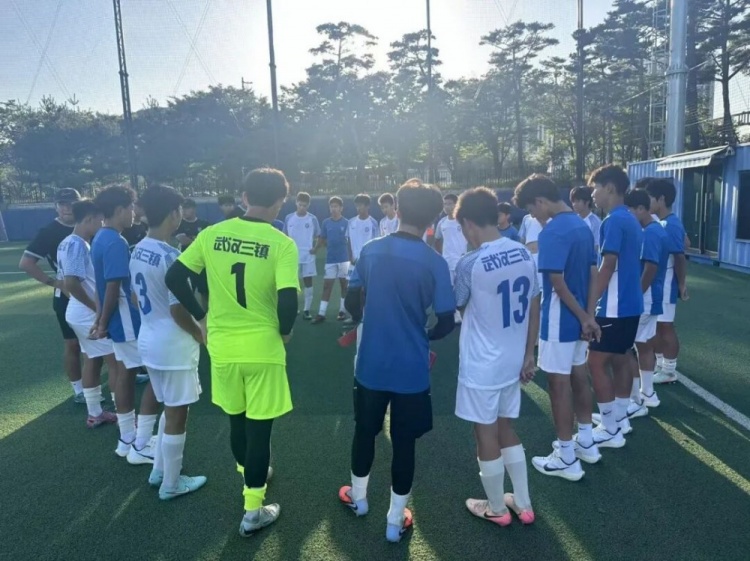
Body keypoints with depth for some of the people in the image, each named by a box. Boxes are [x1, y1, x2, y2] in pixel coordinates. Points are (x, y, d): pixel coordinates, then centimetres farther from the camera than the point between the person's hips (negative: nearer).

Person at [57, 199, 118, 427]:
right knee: (116, 362, -2)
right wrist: (98, 309, -20)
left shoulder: (68, 243, 10)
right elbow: (72, 283, -29)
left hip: (80, 314, 10)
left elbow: (67, 281, 17)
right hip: (90, 315, -10)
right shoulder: (78, 245, -21)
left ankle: (95, 413, 26)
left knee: (93, 360, 17)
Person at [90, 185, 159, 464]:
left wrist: (101, 319, 19)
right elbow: (113, 288, -22)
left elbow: (105, 284, 15)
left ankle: (127, 440, 27)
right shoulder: (115, 243, -20)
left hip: (121, 321, 10)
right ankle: (140, 446, 5)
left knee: (126, 375, 16)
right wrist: (103, 324, -11)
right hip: (130, 321, -10)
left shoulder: (101, 239, 11)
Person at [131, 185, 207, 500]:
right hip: (173, 346, -9)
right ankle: (171, 485, 22)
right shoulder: (171, 257, -22)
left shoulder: (138, 251, 5)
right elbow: (177, 309, -22)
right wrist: (200, 335, -6)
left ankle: (159, 472, 37)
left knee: (169, 409, 24)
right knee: (177, 415, 7)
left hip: (149, 340, 9)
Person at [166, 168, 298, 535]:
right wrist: (285, 331, -3)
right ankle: (253, 511, 20)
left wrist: (201, 317, 9)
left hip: (222, 346, 4)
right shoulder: (282, 244, -14)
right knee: (259, 428, 9)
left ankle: (248, 473, 48)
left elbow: (174, 277, 0)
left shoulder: (212, 235, -2)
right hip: (263, 348, -4)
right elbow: (288, 300, -23)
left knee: (236, 421, 24)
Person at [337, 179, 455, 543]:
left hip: (370, 364, 3)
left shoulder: (370, 250, -6)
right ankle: (395, 520, 28)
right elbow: (446, 322, -11)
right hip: (411, 370, -2)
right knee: (404, 442, 13)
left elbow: (351, 301, 3)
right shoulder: (435, 263, -14)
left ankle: (358, 497, 44)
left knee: (365, 431, 23)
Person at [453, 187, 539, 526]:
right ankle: (523, 504, 34)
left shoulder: (470, 264, -20)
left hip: (481, 365, -6)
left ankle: (496, 509, 30)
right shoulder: (524, 254, -2)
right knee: (506, 428, 22)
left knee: (486, 434, 12)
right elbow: (534, 308, 4)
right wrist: (529, 354, 13)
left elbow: (458, 307, -2)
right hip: (514, 361, 7)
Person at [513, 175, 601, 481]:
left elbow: (558, 282, -22)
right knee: (579, 377, 20)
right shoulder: (583, 226, 9)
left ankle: (566, 459, 13)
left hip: (559, 320, -9)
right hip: (579, 318, 9)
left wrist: (581, 316, -10)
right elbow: (593, 274, 7)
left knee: (559, 384, 2)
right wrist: (589, 316, 3)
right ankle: (586, 442, 35)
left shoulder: (552, 232, -20)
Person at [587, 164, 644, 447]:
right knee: (621, 359, 18)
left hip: (614, 306, -10)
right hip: (630, 304, 10)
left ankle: (611, 429, 4)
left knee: (596, 363, -3)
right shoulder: (631, 220, 12)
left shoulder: (614, 220, -17)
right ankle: (620, 417, 29)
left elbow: (608, 266, -21)